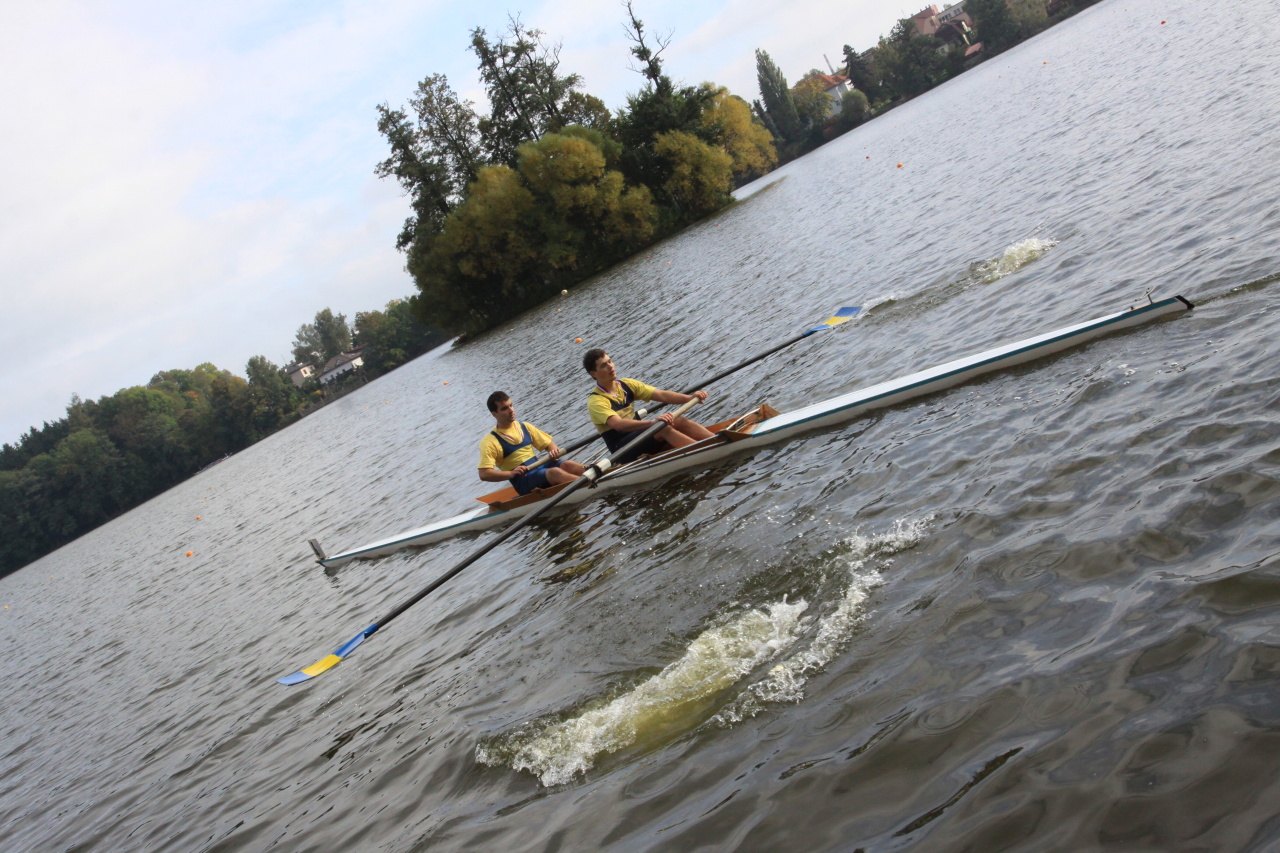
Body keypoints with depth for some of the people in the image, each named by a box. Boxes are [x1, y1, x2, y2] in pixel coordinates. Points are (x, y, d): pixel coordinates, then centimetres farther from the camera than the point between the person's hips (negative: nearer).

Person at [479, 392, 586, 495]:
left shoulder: (525, 427, 16)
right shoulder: (490, 441, -3)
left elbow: (549, 443, 20)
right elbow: (484, 474, -13)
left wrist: (554, 451, -5)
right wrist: (511, 473, -26)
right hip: (523, 481, -6)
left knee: (567, 465, -23)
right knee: (554, 472, -32)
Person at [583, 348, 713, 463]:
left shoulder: (627, 384, 9)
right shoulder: (595, 401, -12)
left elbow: (661, 395, -1)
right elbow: (618, 424, -30)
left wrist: (690, 397, -19)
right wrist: (652, 422, -44)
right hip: (624, 451, -7)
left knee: (680, 421, -16)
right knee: (663, 427, -29)